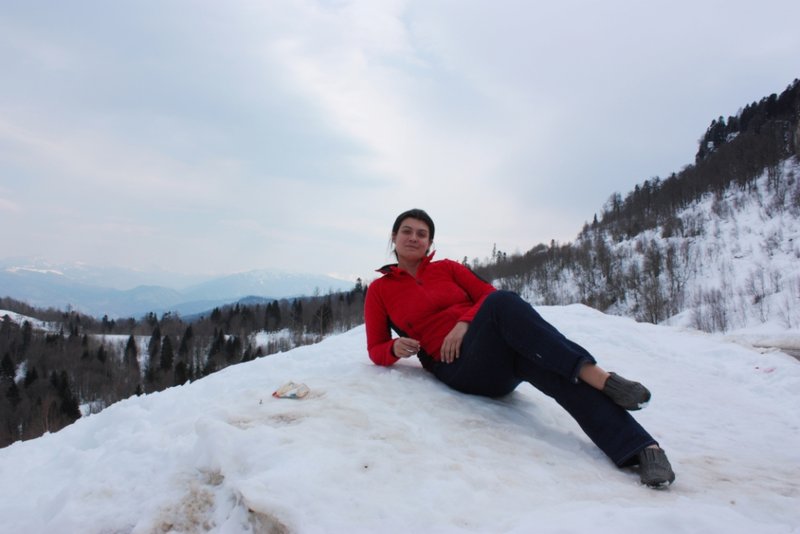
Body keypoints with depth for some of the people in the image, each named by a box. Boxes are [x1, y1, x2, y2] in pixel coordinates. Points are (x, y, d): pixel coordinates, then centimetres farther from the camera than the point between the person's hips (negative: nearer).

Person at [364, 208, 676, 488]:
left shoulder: (446, 268, 20)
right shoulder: (379, 290, 13)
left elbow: (488, 293, 11)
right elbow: (376, 351, 11)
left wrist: (465, 321, -9)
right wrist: (396, 348, -13)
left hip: (504, 355, 3)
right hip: (460, 367, -3)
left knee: (539, 364, -35)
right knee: (501, 304, -33)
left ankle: (641, 448, -44)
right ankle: (594, 376, -43)